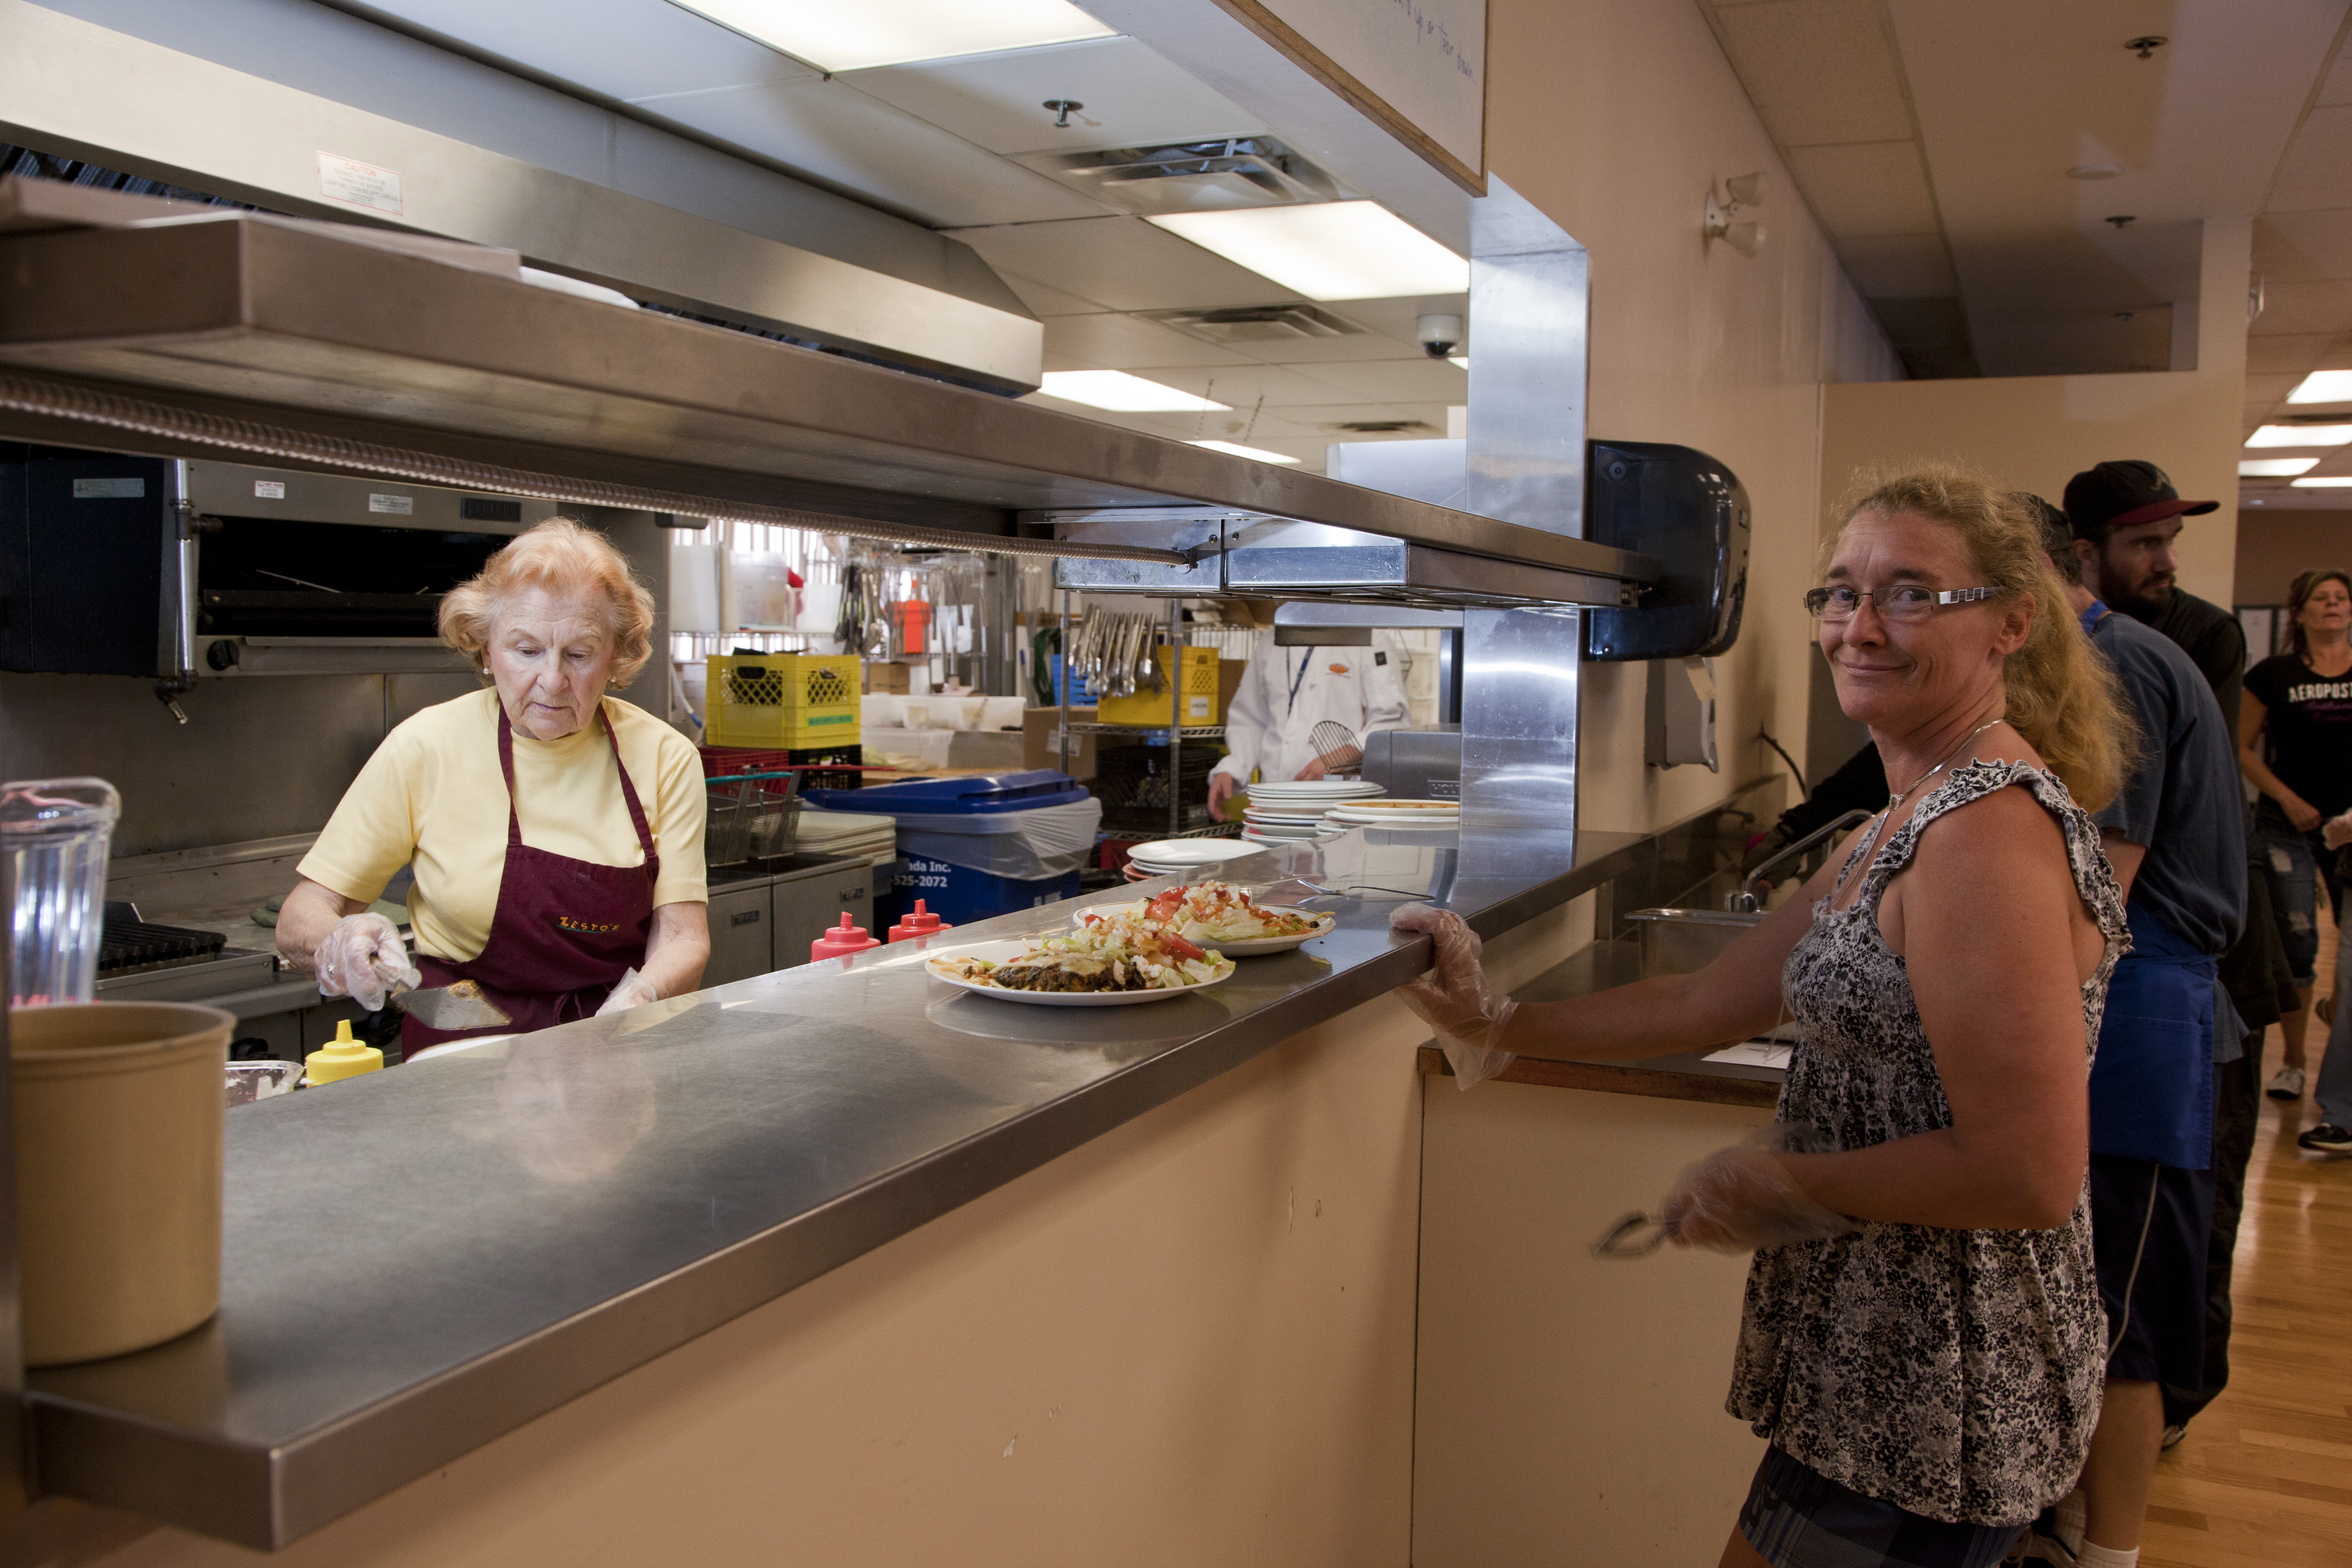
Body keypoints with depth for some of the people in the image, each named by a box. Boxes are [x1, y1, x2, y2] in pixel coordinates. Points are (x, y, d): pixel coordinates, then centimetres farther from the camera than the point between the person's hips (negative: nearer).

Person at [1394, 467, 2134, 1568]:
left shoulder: (1989, 826, -22)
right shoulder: (1909, 824, 9)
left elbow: (2029, 1177, -25)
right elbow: (1709, 1004, 12)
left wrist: (1781, 1186, -14)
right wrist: (1494, 1022, 10)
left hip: (1935, 1387, -9)